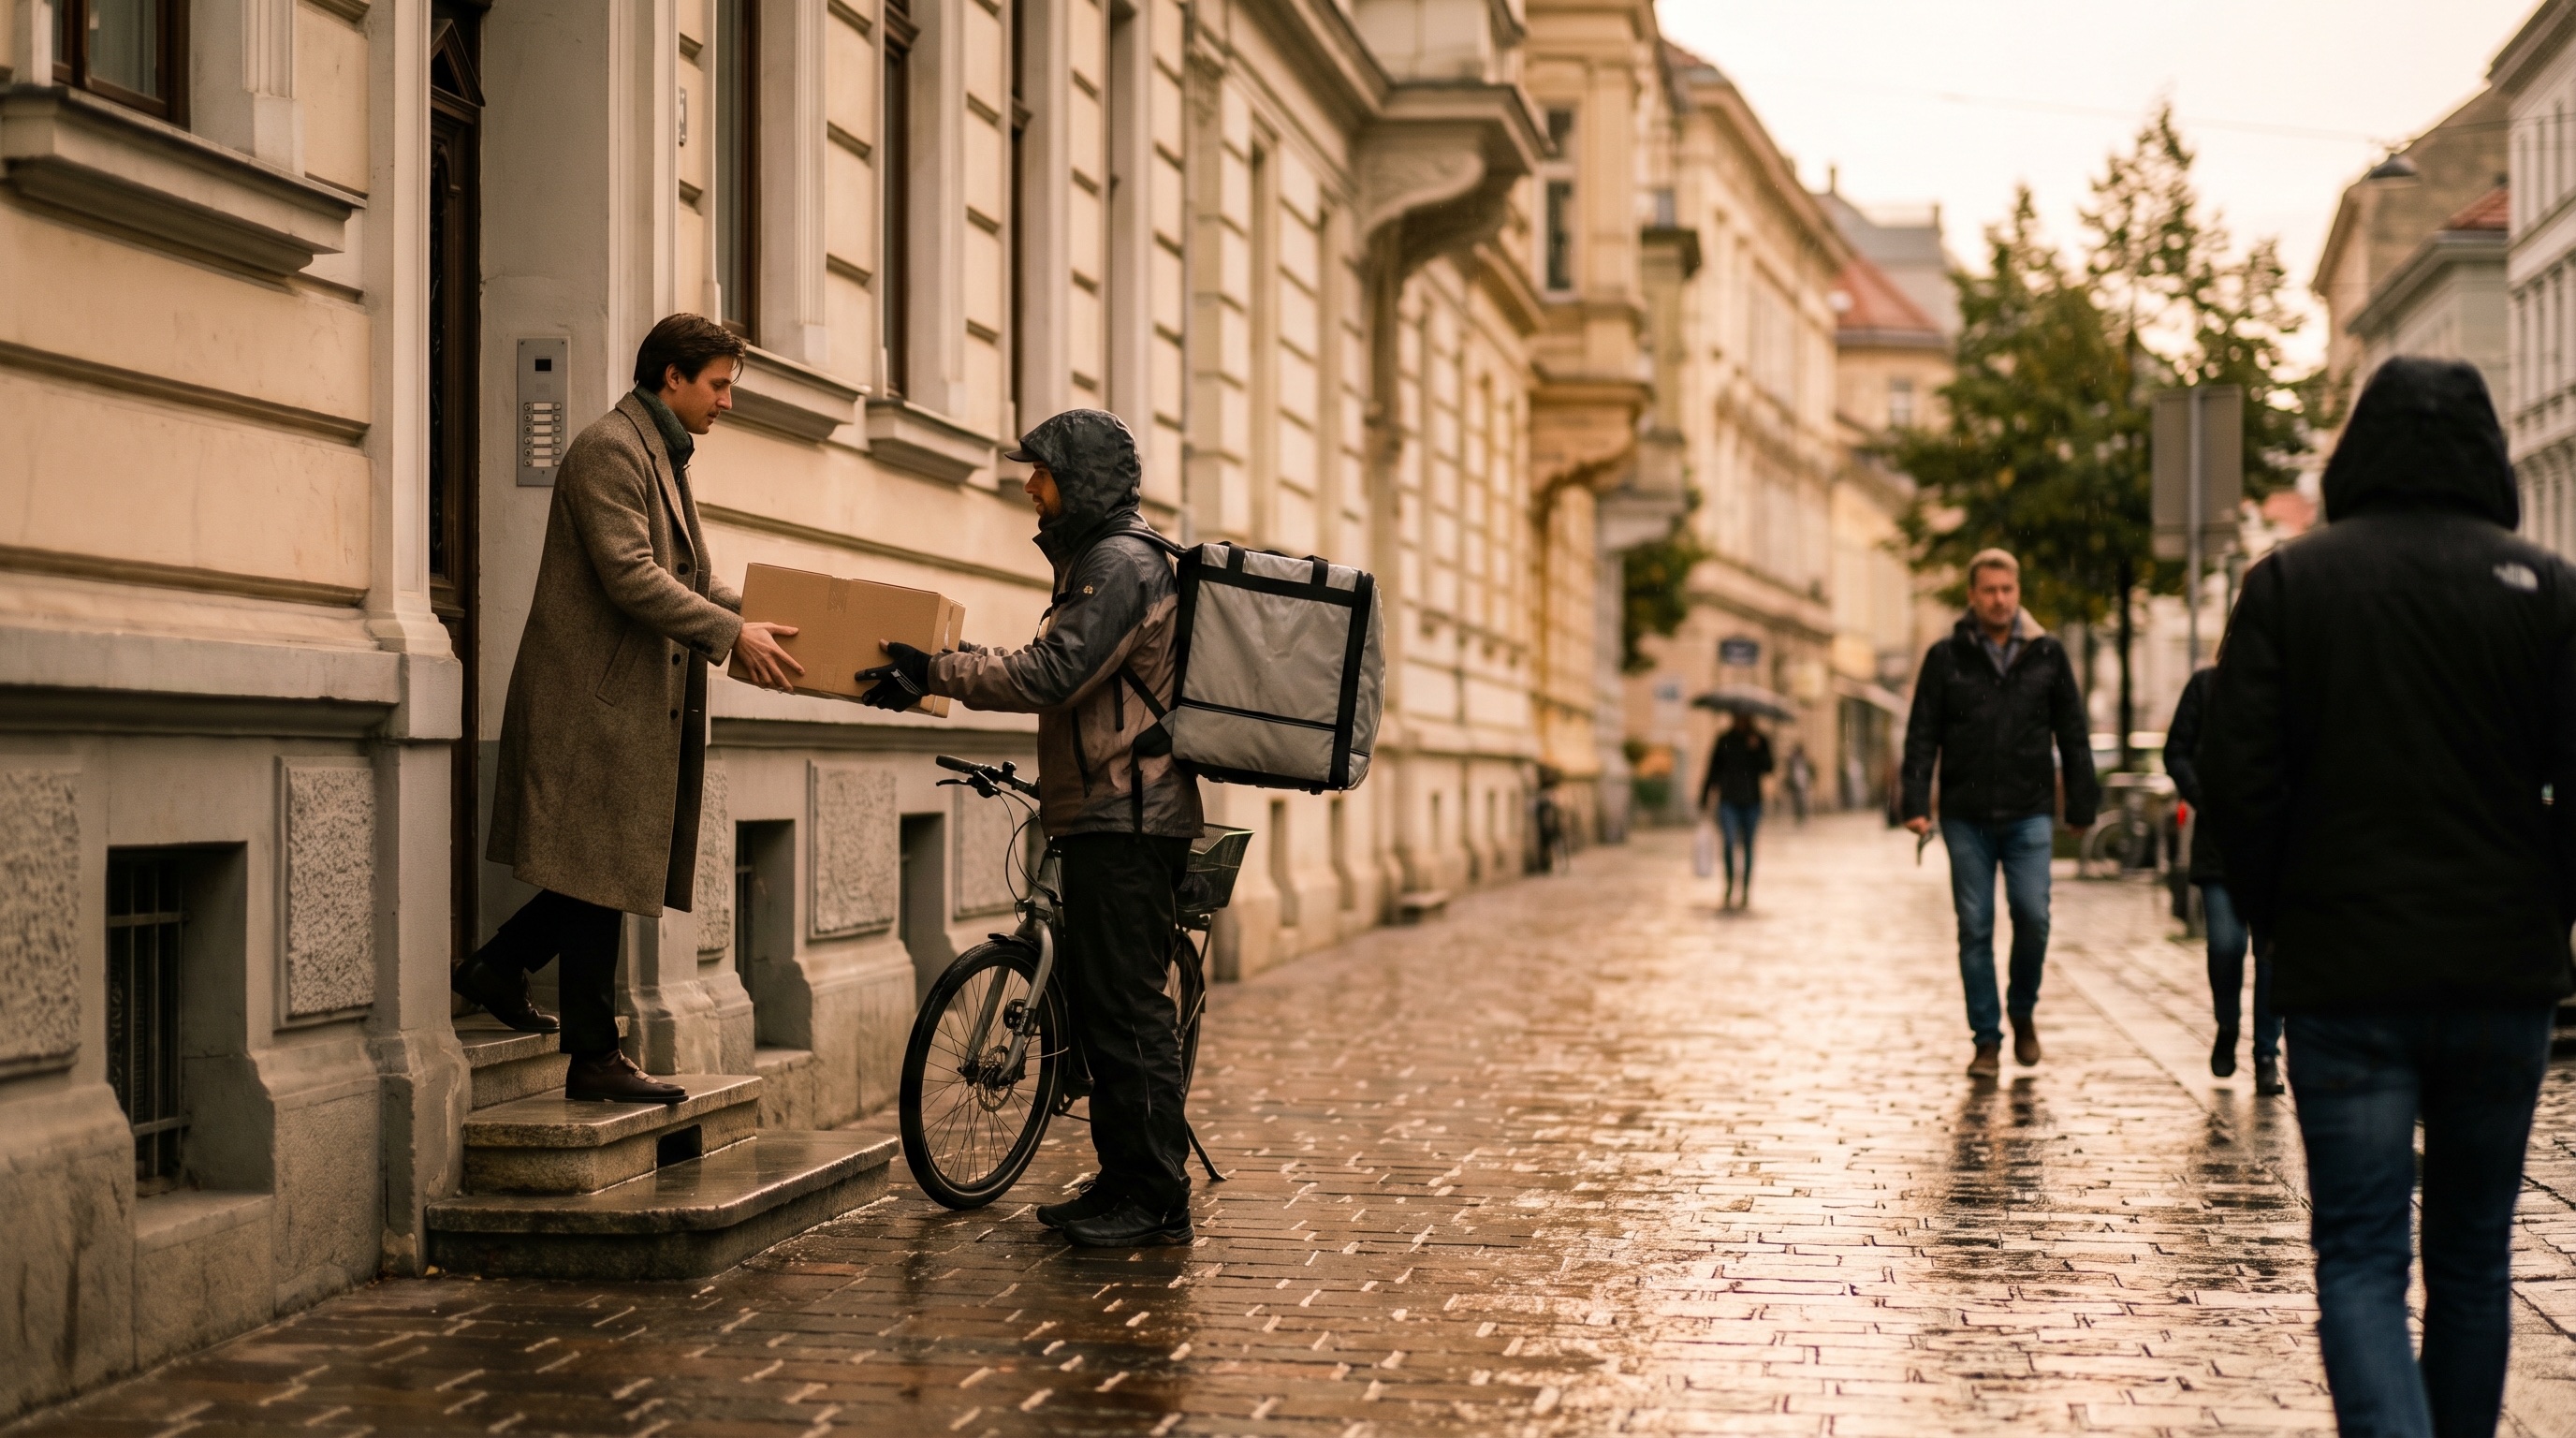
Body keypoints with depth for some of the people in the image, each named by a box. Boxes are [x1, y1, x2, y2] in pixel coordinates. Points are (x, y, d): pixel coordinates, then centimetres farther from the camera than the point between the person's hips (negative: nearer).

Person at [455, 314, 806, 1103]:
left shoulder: (662, 455, 18)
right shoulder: (610, 449, -14)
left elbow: (691, 573, 24)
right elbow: (630, 575, -24)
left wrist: (761, 618, 12)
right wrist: (731, 634, -25)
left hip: (639, 701, 10)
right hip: (598, 699, -10)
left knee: (608, 874, 13)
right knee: (601, 877, -4)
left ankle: (498, 966, 27)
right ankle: (594, 1059, 1)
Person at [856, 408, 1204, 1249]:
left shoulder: (1121, 562, -13)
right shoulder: (1094, 557, 20)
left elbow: (1054, 673, -21)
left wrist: (937, 673, -18)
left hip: (1127, 822, -11)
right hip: (1106, 817, 11)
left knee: (1127, 1006, -9)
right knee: (1097, 1000, 13)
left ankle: (1158, 1200, -6)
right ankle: (1122, 1181, 19)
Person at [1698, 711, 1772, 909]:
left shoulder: (1759, 741, 6)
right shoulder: (1724, 740, 4)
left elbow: (1767, 768, -4)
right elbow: (1713, 769, 6)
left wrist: (1757, 749, -20)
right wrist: (1704, 799, 4)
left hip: (1751, 801, 1)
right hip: (1729, 799, -1)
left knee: (1748, 846, 5)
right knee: (1730, 842, -15)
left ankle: (1746, 891, 12)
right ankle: (1730, 887, -11)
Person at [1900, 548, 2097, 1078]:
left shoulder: (2047, 655, 6)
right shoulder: (1946, 658, 3)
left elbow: (2073, 736, 10)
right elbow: (1922, 736, 2)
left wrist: (2081, 805, 6)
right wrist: (1916, 803, -7)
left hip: (2028, 815, 0)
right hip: (1966, 816, 0)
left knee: (2033, 916, -10)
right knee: (1975, 929, 2)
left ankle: (2023, 1011, 16)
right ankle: (1987, 1039, 10)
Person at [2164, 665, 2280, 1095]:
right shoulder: (2207, 684, 5)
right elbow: (2176, 752, 7)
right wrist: (2205, 800, -6)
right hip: (2219, 839, 0)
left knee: (2271, 946, -1)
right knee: (2225, 943, -8)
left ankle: (2267, 1055, 11)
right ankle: (2227, 1026, 21)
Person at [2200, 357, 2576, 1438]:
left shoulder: (2290, 582, -1)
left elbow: (2239, 780, -5)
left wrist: (2279, 923, 7)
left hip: (2346, 980, -2)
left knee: (2361, 1256, -1)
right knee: (2473, 1251, 16)